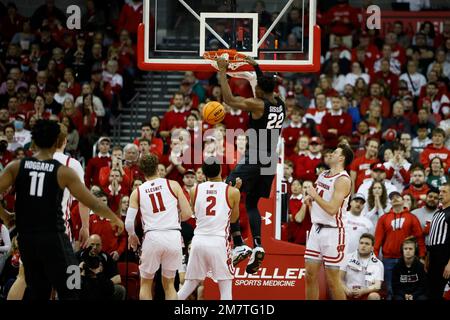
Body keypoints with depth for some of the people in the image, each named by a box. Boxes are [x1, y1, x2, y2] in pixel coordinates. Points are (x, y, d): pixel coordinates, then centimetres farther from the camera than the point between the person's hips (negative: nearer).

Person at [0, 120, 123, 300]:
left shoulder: (16, 167, 2)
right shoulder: (63, 172, -5)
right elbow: (92, 204, -1)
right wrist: (114, 219, 16)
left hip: (26, 238, 4)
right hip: (53, 238, -4)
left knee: (37, 293, 14)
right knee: (69, 292, 1)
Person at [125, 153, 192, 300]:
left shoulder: (137, 192, 8)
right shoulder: (173, 185, 7)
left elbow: (129, 223, 4)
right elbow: (187, 213, 4)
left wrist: (132, 236, 26)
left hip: (152, 237, -1)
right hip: (173, 236, 1)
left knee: (146, 284, 16)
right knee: (169, 284, 16)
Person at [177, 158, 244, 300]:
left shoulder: (195, 191, 6)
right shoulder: (232, 192, -1)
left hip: (198, 240, 3)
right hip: (218, 242, -3)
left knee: (190, 284, 14)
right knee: (226, 286, 5)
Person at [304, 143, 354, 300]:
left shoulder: (343, 180, -14)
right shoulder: (323, 175, 12)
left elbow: (332, 209, -23)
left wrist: (315, 196, -15)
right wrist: (309, 198, 13)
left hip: (332, 232, -8)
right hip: (316, 229, 8)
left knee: (332, 280, -4)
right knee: (310, 275, 7)